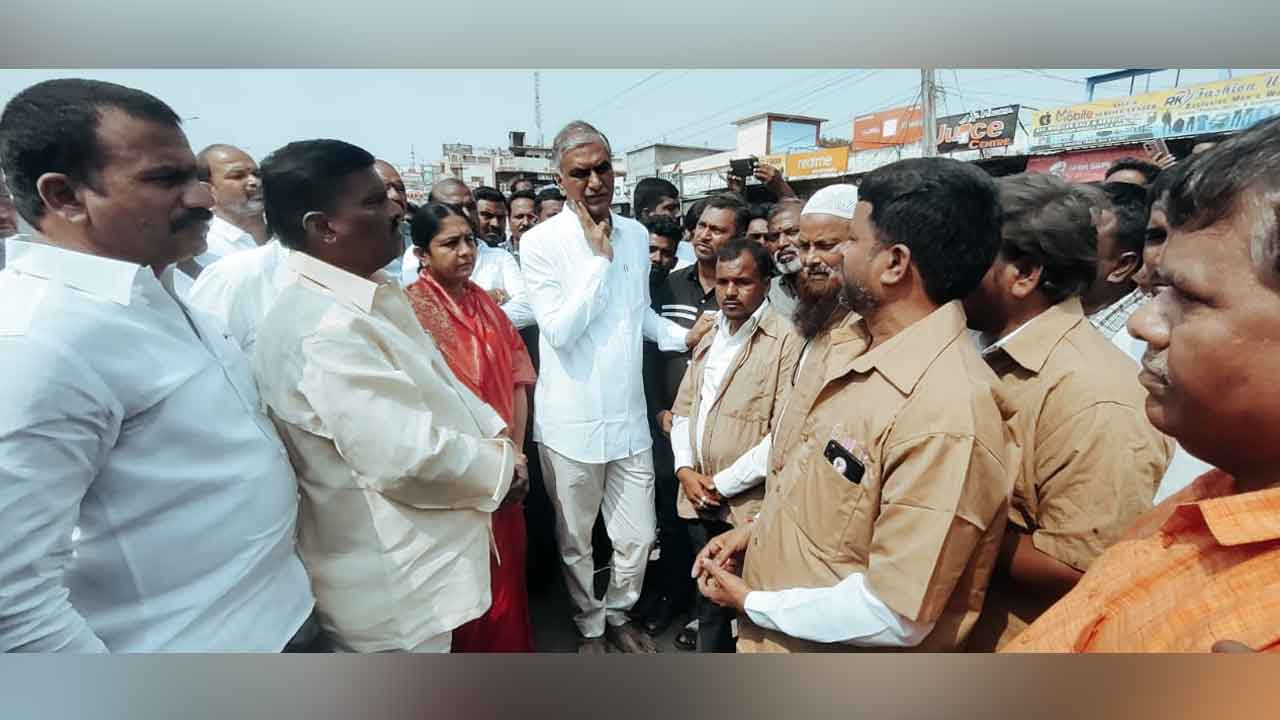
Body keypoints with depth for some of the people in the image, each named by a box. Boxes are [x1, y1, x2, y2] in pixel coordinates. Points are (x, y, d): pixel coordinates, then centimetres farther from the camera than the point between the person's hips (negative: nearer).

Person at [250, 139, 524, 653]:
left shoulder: (377, 293, 5)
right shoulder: (322, 331, -27)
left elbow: (437, 381, 13)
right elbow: (409, 457, -30)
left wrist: (496, 433, -2)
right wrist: (501, 469, -14)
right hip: (393, 580, -9)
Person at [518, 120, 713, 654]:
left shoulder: (636, 235, 5)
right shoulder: (541, 242, -11)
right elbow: (559, 330, -19)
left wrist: (683, 336, 4)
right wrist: (599, 258, -18)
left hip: (628, 416, 4)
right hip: (571, 422, -3)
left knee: (637, 537, 14)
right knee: (575, 542, 16)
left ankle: (618, 614, 43)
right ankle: (590, 625, 42)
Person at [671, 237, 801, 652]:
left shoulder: (787, 341, -12)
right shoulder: (708, 336, 12)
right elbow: (683, 408, 13)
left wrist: (723, 483, -13)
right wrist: (685, 469, -2)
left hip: (751, 506, -6)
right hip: (699, 501, 6)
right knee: (708, 597, 21)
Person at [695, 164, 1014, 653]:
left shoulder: (948, 417, -31)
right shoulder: (851, 335, -3)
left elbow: (898, 616, -26)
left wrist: (751, 603, -17)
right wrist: (758, 527, 0)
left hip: (833, 647, -7)